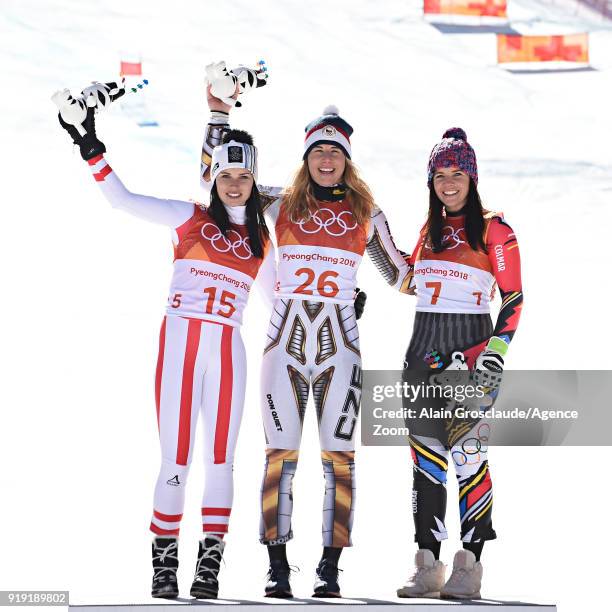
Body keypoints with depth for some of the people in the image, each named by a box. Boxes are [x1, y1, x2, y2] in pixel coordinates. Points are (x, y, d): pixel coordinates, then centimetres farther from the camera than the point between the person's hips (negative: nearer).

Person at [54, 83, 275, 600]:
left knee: (221, 460, -1)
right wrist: (92, 150, -8)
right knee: (176, 460, -6)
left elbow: (276, 296, 25)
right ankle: (165, 562, 3)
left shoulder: (262, 241, 15)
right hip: (182, 341, -3)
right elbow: (124, 199, 0)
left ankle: (210, 564, 4)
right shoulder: (191, 219, 7)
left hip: (228, 350, 3)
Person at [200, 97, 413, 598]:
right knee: (281, 454, -3)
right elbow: (215, 176, 11)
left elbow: (399, 274, 21)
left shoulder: (365, 212, 11)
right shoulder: (281, 204, 9)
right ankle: (278, 566, 2)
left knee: (338, 456, -3)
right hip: (286, 340, 0)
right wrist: (220, 114, 9)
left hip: (340, 345, 0)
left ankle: (330, 567, 1)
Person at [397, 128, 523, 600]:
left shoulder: (493, 229, -1)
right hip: (424, 347, 6)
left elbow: (513, 298, -4)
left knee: (469, 454, -10)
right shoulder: (430, 229, 16)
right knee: (426, 457, 4)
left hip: (471, 346, -6)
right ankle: (428, 567, 8)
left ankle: (469, 567, -8)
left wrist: (496, 351, -14)